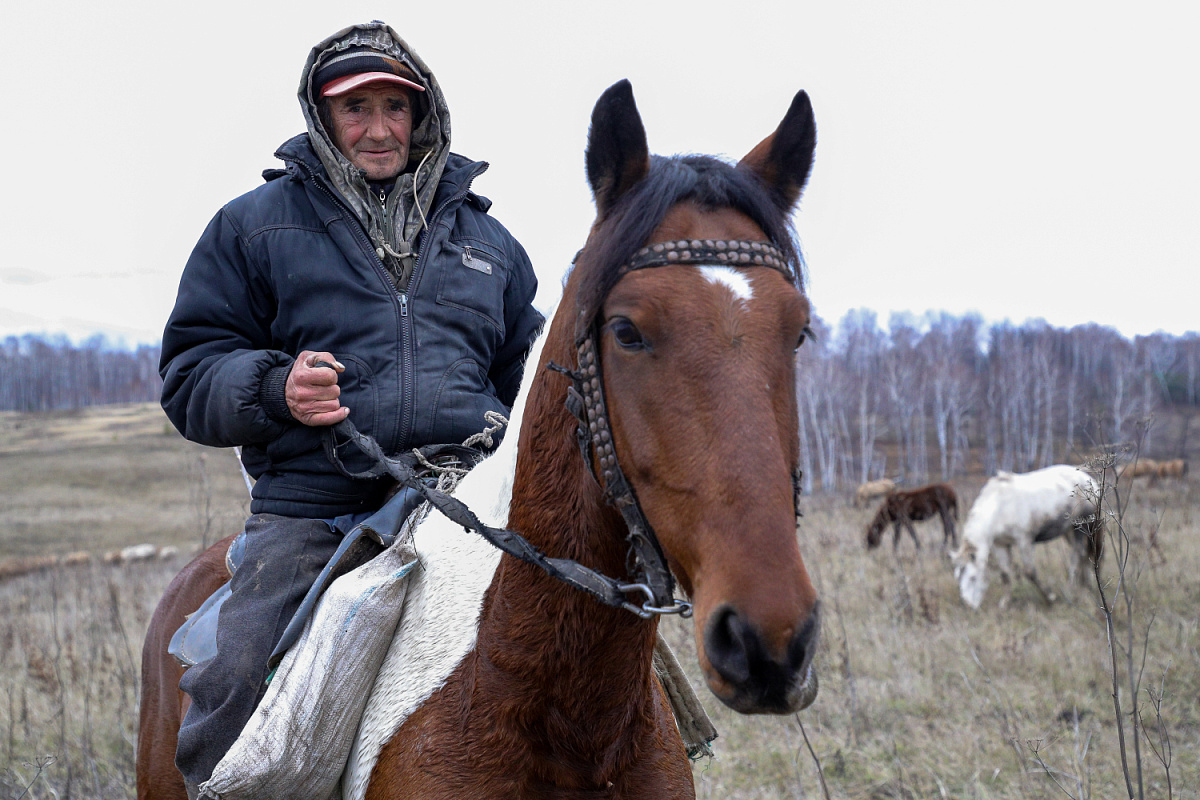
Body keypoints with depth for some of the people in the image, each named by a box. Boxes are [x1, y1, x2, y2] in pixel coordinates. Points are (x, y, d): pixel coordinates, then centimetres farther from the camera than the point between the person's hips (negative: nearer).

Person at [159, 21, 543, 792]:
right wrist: (273, 391, -14)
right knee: (235, 691, -22)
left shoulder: (486, 238, 20)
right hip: (312, 515, -2)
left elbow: (526, 374, 28)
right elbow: (190, 375, 7)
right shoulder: (254, 226, 11)